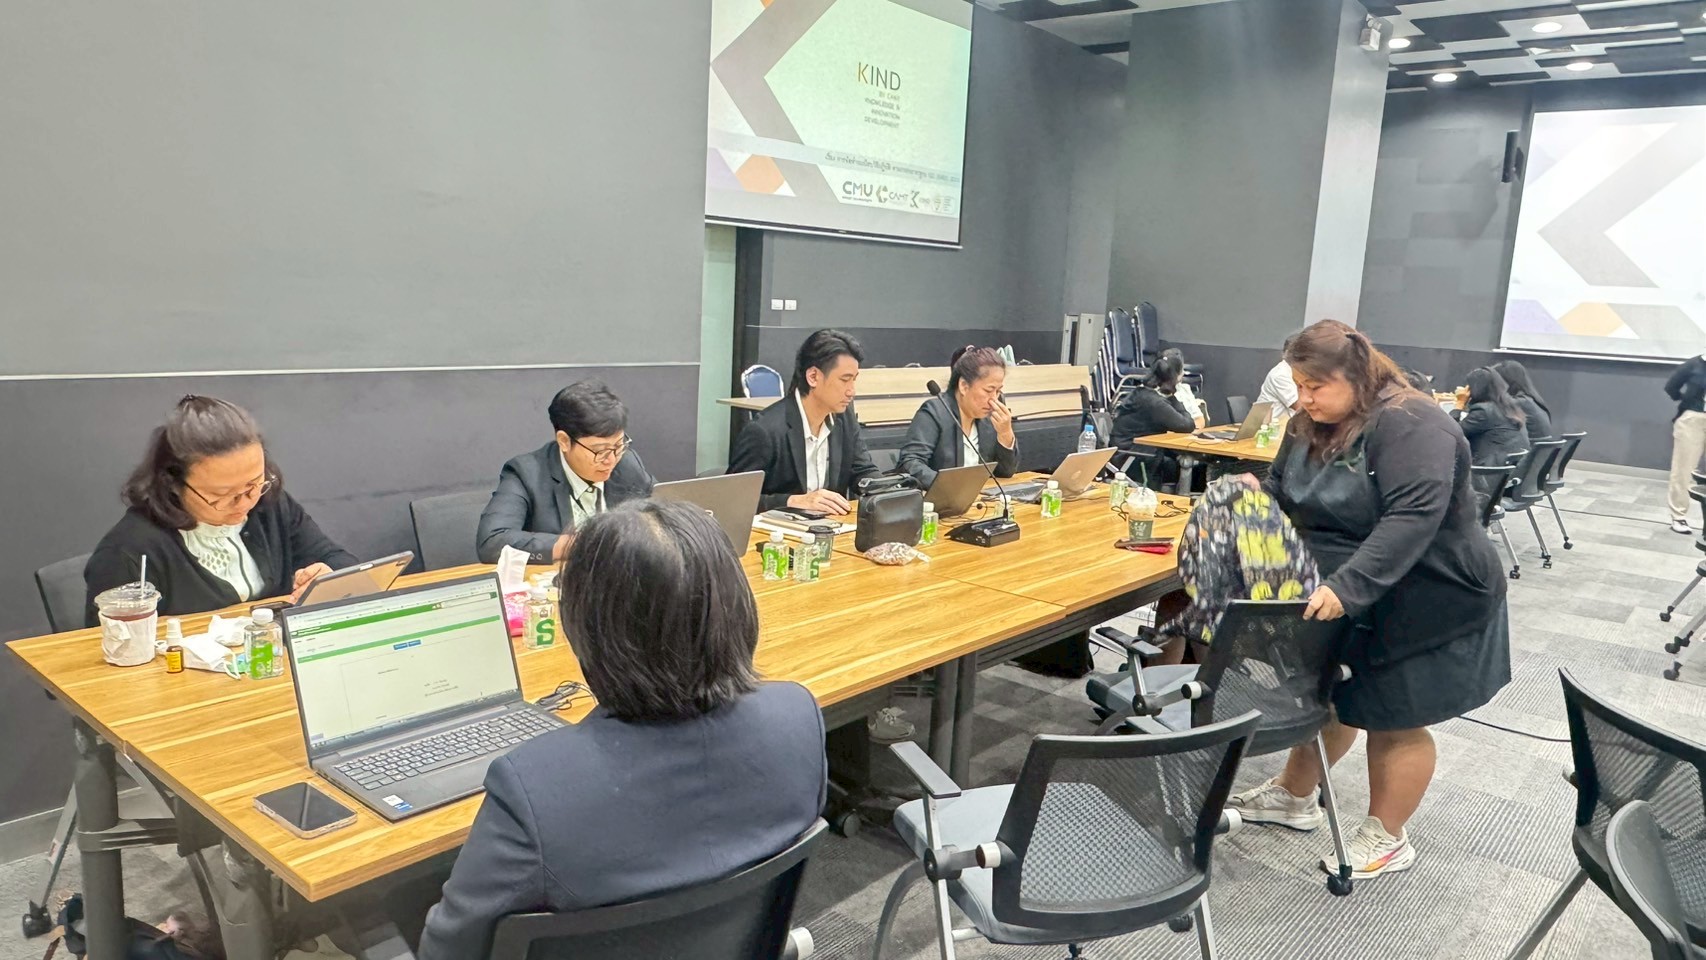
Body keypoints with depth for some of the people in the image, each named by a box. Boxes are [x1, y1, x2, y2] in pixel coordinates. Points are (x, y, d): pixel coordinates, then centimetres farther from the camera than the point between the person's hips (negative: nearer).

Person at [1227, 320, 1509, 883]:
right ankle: (1293, 797, 35)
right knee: (1326, 696, 18)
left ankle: (1387, 840, 22)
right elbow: (1286, 495, 11)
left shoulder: (1409, 424, -25)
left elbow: (1413, 517, -34)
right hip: (1338, 599, 7)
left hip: (1420, 603, -7)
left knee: (1393, 719, 5)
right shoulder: (1309, 426, 1)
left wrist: (1348, 586, -41)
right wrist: (1256, 494, -13)